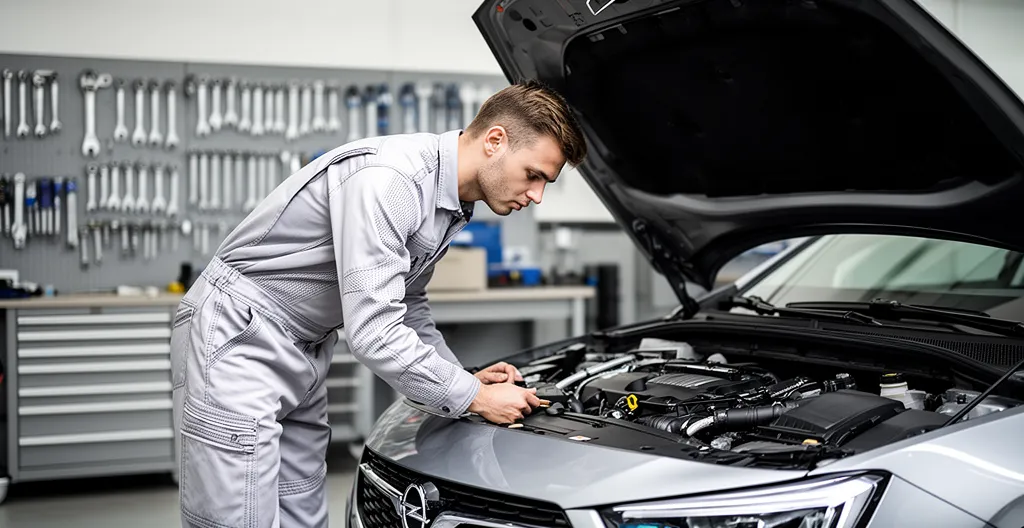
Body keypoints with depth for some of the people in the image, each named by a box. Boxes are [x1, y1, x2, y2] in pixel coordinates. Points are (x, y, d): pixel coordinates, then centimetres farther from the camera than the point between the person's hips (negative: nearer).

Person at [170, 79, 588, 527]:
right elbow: (373, 333, -29)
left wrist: (465, 377, 7)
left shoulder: (451, 205, 5)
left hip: (304, 350, 10)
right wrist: (476, 398, -20)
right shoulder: (386, 179, -26)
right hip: (239, 339, -10)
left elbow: (407, 307, 20)